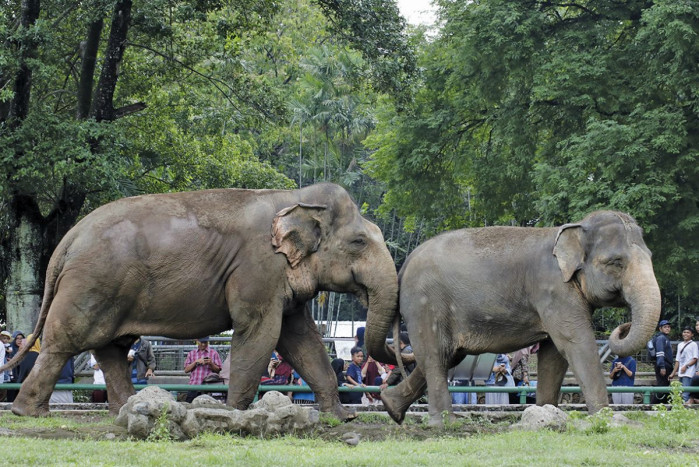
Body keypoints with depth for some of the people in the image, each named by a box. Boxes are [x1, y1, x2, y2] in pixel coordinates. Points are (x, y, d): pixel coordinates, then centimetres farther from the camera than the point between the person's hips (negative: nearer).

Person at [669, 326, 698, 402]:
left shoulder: (693, 344, 0)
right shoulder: (680, 345, 19)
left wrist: (686, 366, -17)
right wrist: (673, 373, 18)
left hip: (689, 372, -7)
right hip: (681, 373, 7)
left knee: (685, 394, -16)